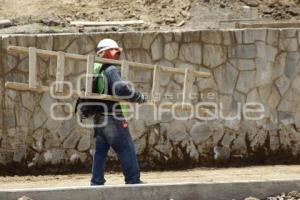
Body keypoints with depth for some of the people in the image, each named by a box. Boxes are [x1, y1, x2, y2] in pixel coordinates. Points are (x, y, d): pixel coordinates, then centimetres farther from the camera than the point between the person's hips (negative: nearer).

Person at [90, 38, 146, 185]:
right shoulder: (111, 70, -14)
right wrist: (139, 97, -18)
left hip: (99, 118, 8)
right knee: (127, 150, -1)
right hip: (113, 118, -8)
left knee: (100, 151, 13)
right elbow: (120, 88, -28)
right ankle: (133, 181, 0)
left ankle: (96, 182, 12)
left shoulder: (95, 70, 12)